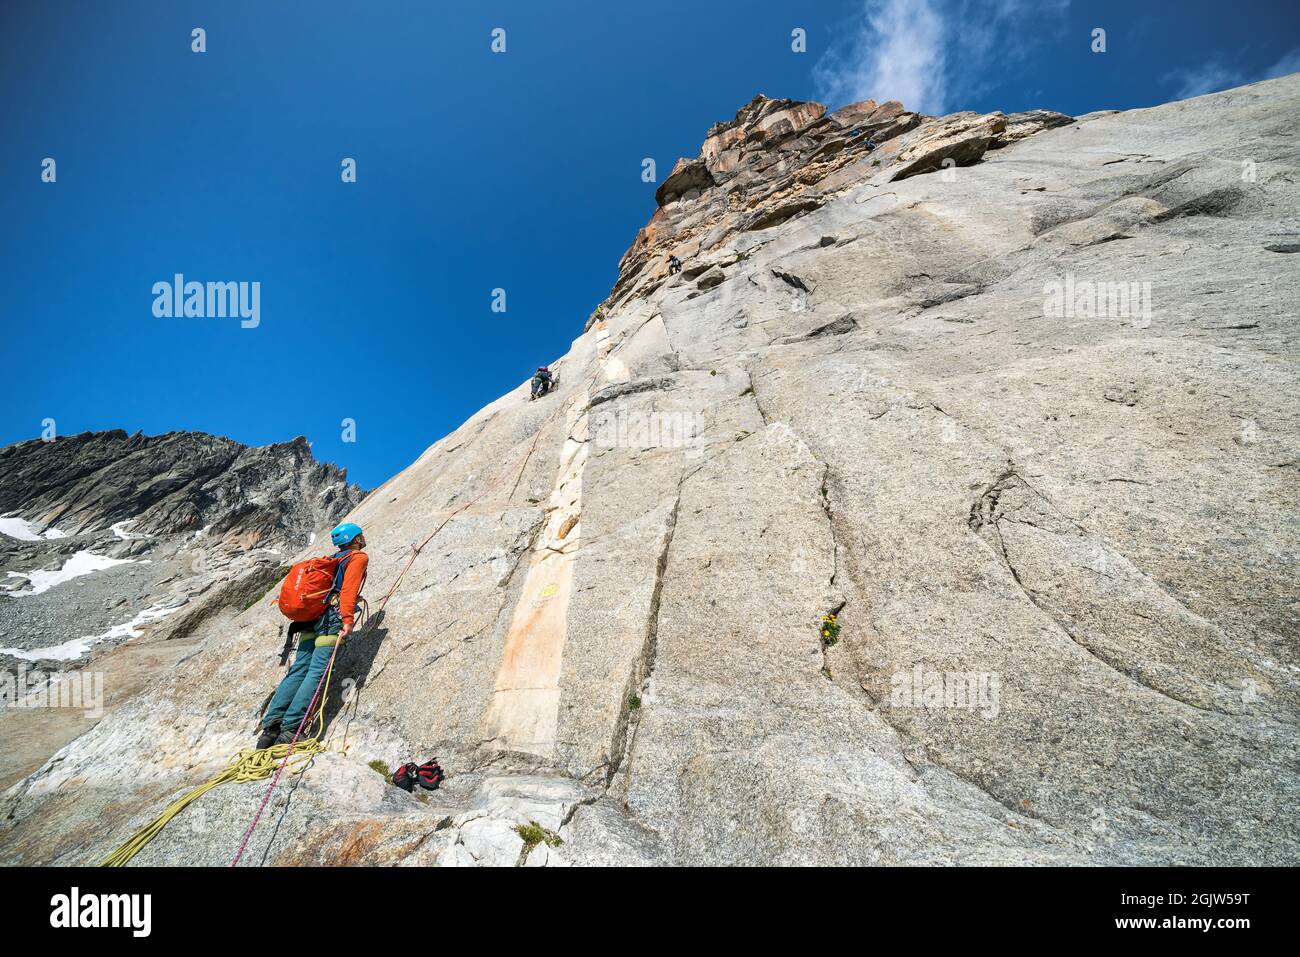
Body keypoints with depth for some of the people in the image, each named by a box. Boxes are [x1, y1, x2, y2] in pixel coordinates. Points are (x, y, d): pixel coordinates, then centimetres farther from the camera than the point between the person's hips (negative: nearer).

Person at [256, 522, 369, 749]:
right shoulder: (359, 557, 5)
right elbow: (349, 588, -10)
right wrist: (348, 619, -19)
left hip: (311, 617, 7)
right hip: (331, 617, -7)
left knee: (298, 670, 2)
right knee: (316, 672, -12)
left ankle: (271, 725, -8)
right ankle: (289, 728, -20)